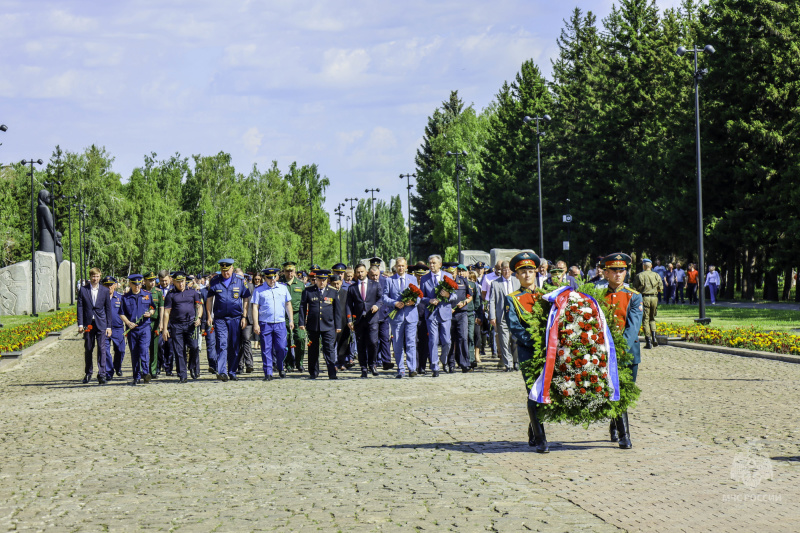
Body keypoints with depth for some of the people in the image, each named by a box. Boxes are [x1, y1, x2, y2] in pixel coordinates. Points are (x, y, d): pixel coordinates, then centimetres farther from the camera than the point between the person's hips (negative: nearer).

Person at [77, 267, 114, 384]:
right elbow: (80, 307, 3)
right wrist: (80, 324, -5)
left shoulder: (105, 291, 4)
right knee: (88, 349, 9)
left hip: (101, 324, -1)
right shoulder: (83, 290, 3)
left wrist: (108, 326, 1)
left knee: (102, 348, -7)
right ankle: (88, 373, 23)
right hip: (88, 324, 1)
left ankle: (102, 374, -5)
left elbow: (108, 309, 5)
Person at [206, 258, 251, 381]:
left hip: (235, 319, 1)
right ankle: (222, 372, -18)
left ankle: (232, 372, 14)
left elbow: (246, 299, 8)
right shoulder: (215, 282, 5)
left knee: (234, 347, 5)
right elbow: (209, 299, 9)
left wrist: (244, 317, 2)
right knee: (222, 345, -11)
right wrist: (209, 316, 2)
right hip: (220, 319, -1)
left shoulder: (240, 282, 5)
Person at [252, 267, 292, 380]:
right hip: (264, 324, -2)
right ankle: (268, 373, 6)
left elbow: (288, 304, 17)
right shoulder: (259, 290, 2)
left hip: (280, 323, 2)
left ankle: (280, 368, 24)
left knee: (282, 348, -2)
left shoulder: (283, 288, 11)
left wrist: (291, 320, 12)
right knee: (266, 349, -1)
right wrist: (256, 324, -7)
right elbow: (255, 307, 0)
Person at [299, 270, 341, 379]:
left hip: (328, 326, 0)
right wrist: (302, 322, -1)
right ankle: (313, 372, 20)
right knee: (313, 350, 8)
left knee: (329, 349, -8)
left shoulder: (333, 293, 8)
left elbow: (337, 310, 10)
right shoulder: (308, 292, 5)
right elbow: (302, 307, 6)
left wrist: (337, 326, 7)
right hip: (312, 325, 1)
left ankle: (332, 373, -9)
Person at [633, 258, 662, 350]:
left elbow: (635, 288, -4)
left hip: (644, 298, -3)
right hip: (654, 298, 3)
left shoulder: (639, 275, -3)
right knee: (652, 319, 20)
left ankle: (648, 342, -2)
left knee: (645, 319, 2)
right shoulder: (656, 275, 4)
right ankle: (654, 338, 6)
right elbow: (660, 288, 5)